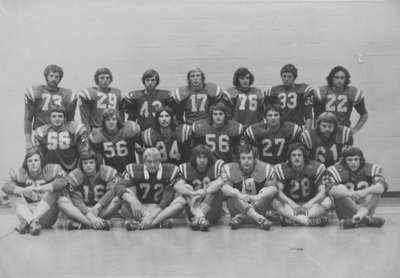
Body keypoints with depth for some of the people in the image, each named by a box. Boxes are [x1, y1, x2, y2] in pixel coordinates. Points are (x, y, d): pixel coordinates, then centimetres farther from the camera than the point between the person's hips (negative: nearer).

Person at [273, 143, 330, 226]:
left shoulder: (316, 168, -10)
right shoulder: (282, 169, -8)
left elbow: (322, 192, -14)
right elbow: (279, 191, -16)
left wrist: (309, 204, -31)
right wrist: (292, 204, -32)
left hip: (310, 205, 0)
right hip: (290, 205, 0)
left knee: (327, 201, -28)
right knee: (276, 202, -29)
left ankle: (291, 218, -33)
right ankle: (309, 221, -39)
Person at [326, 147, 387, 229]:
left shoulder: (371, 168, -4)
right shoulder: (336, 170, -8)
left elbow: (382, 187, -20)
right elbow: (331, 190, -26)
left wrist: (366, 191, -41)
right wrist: (350, 194, -42)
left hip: (366, 207, 2)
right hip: (346, 212, -1)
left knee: (375, 189, -18)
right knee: (340, 189, -25)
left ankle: (359, 216, -39)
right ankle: (367, 219, -36)